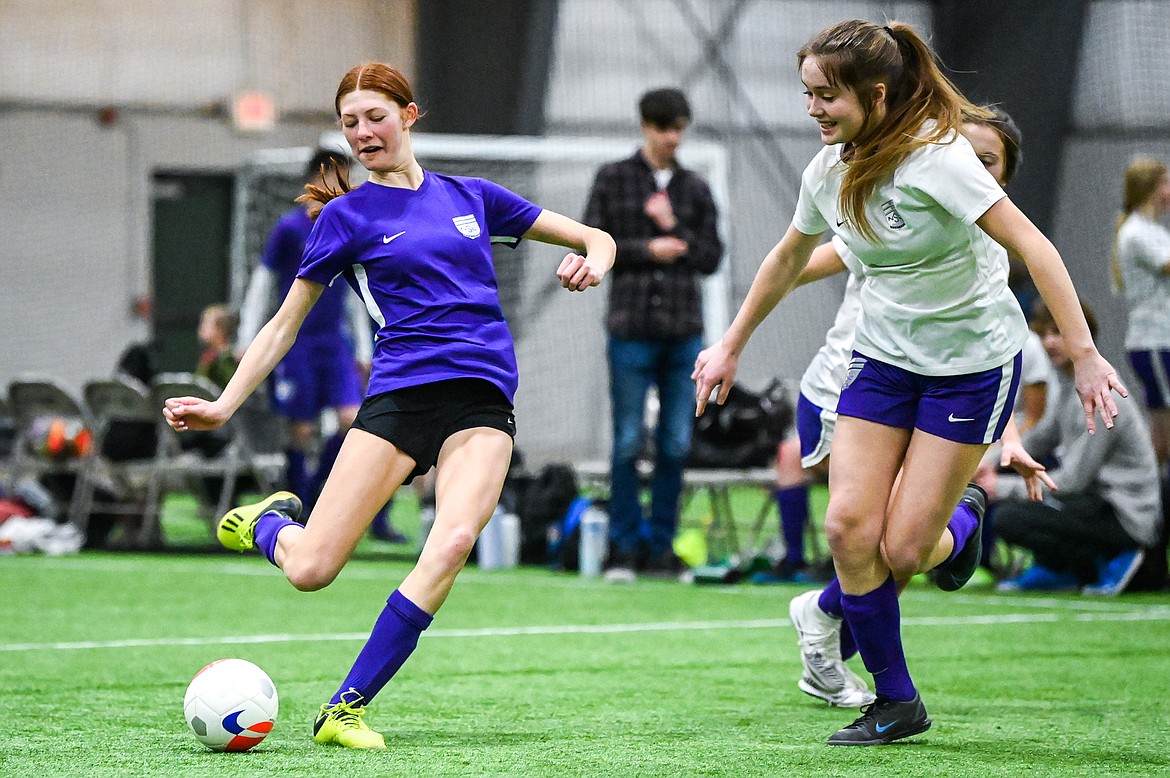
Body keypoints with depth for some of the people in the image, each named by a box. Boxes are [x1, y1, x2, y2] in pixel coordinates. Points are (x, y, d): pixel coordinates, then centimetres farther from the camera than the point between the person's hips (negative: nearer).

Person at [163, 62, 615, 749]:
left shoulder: (471, 197, 17)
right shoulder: (347, 215, 10)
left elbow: (595, 239, 22)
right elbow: (285, 325, 13)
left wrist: (593, 261, -1)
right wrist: (225, 405, 4)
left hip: (483, 402, 1)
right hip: (399, 393, -1)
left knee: (454, 543, -28)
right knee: (310, 569, -13)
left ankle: (344, 710, -20)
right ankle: (270, 521, 27)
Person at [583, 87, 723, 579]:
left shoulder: (695, 188, 12)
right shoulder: (613, 179, 5)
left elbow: (711, 257, 9)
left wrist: (675, 231, -5)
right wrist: (646, 249, -9)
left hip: (684, 333, 3)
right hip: (632, 330, -3)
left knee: (676, 444, 2)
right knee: (628, 442, -2)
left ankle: (661, 544, 9)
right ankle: (626, 545, 5)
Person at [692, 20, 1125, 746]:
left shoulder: (935, 156, -24)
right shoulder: (829, 170, -2)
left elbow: (1033, 246, -27)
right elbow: (789, 259, 17)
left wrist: (1084, 354, -33)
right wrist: (731, 346, 24)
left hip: (973, 361, -6)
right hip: (884, 354, 6)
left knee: (901, 551, -9)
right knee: (849, 527, -9)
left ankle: (959, 523, 29)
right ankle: (896, 703, 5)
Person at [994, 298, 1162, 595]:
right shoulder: (1068, 385, 9)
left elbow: (1073, 480, -19)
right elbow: (1040, 440, 21)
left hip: (1127, 518, -10)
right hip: (1095, 498, 10)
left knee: (1010, 519, -24)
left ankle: (1107, 562, -10)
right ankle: (1053, 567, 16)